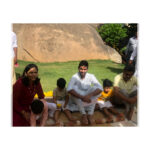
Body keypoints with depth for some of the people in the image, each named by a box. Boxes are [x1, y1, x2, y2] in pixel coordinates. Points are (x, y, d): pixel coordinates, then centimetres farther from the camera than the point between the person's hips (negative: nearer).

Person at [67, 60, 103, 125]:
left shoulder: (91, 76, -13)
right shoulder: (75, 77, -18)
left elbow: (100, 88, -25)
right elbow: (69, 89, -35)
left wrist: (90, 95, -42)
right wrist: (82, 97, -46)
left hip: (88, 98, 2)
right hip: (77, 99, -1)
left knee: (95, 88, -25)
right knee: (75, 87, -32)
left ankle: (90, 114, -23)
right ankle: (83, 114, -26)